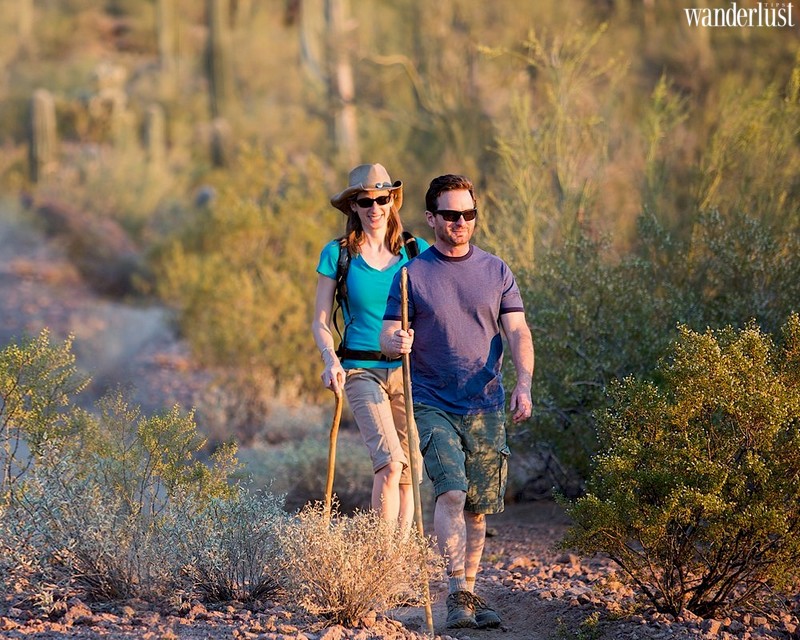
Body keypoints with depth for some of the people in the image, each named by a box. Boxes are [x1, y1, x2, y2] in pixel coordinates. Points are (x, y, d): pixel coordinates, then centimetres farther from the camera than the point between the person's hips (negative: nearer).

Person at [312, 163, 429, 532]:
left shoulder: (416, 252, 7)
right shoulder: (337, 254, 3)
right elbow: (320, 322, 5)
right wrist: (331, 360, -13)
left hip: (408, 369, 3)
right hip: (362, 371, -3)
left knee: (409, 470, 3)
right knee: (390, 462, -19)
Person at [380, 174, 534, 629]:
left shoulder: (496, 271, 8)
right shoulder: (412, 275, 2)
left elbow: (517, 332, 3)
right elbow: (388, 336, -1)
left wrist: (524, 383, -14)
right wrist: (394, 343, -26)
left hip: (486, 407, 3)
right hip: (433, 404, -3)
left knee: (477, 506, 6)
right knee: (451, 492, -19)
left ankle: (470, 591, 20)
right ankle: (458, 593, -18)